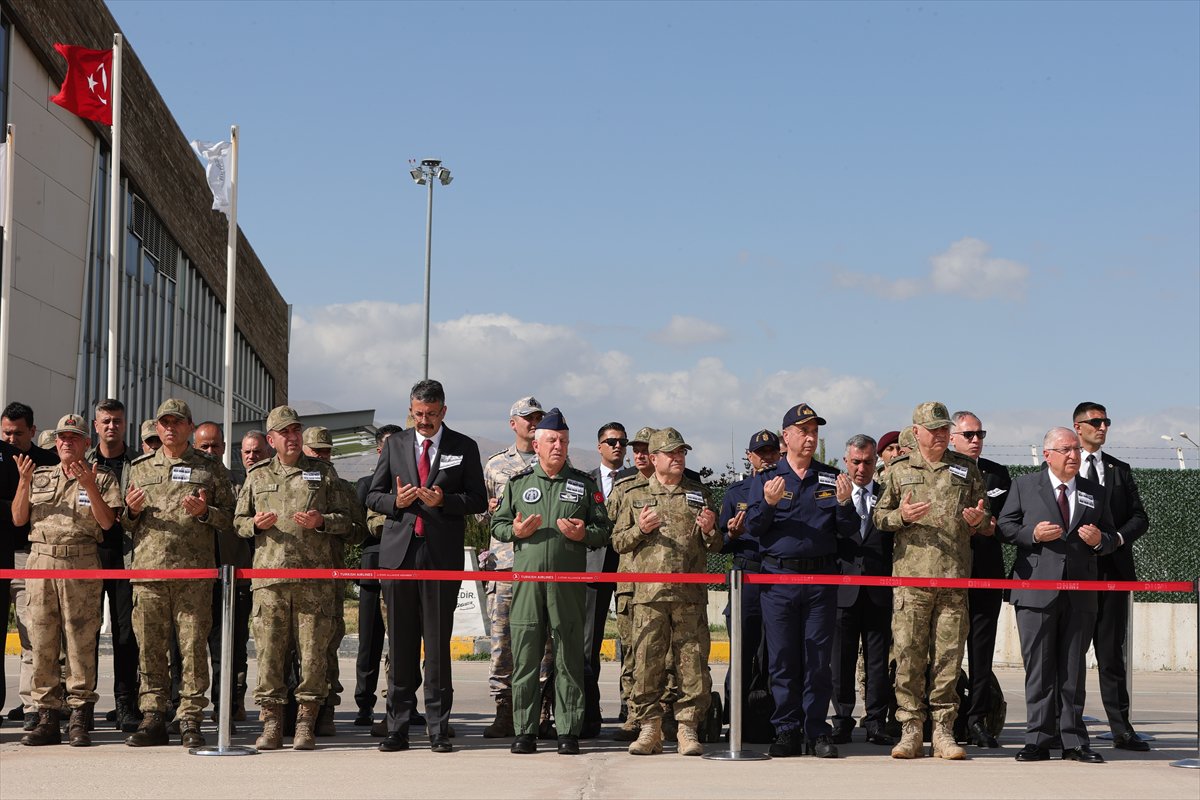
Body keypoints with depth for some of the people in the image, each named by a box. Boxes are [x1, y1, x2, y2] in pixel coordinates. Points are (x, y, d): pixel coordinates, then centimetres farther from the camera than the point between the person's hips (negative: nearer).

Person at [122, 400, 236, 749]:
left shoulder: (211, 469, 10)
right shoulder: (139, 468, 17)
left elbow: (230, 517, 8)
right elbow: (126, 523, 22)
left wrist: (204, 512, -10)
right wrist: (132, 511, 0)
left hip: (194, 573, -2)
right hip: (148, 570, 3)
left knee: (193, 647, -4)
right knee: (150, 648, 3)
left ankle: (190, 721, 0)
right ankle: (153, 719, 9)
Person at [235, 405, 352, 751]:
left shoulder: (323, 473, 13)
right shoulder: (257, 476, 16)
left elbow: (345, 520, 12)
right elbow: (238, 522, 19)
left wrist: (321, 521, -8)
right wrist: (255, 523, -3)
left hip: (313, 575, -1)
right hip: (269, 575, 1)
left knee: (313, 652, -3)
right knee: (269, 651, -3)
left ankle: (306, 724, 4)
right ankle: (271, 725, 3)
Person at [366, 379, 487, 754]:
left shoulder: (463, 448, 6)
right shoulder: (394, 445, 13)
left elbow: (478, 500, 4)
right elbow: (373, 495, 14)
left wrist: (443, 501, -12)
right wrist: (395, 502, -7)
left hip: (442, 555, -2)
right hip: (399, 552, 2)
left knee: (438, 644, -1)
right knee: (400, 644, 4)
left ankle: (439, 730, 4)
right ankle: (397, 728, 9)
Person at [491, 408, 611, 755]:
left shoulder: (584, 484, 10)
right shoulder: (518, 482, 12)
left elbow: (604, 529, 11)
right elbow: (497, 524, 15)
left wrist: (583, 534, -9)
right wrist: (516, 531, -5)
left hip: (568, 584, -1)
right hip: (527, 580, 1)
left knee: (569, 657, 1)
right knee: (525, 657, 0)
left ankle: (568, 732, 6)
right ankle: (524, 731, 7)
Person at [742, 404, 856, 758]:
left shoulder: (831, 479, 11)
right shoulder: (767, 479, 8)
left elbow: (849, 530, 7)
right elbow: (752, 527, 0)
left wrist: (844, 503, -12)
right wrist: (768, 503, -18)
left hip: (821, 578, 1)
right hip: (778, 578, -1)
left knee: (818, 660, 1)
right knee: (782, 660, 1)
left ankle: (816, 732, 6)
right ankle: (787, 732, 8)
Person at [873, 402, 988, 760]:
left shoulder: (967, 469, 14)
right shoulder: (899, 470, 12)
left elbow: (986, 519, 19)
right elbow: (879, 516, 13)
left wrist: (977, 519, -4)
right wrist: (901, 516, -8)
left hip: (955, 576, 1)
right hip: (911, 575, -1)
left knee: (949, 656, 0)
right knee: (908, 654, -4)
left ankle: (943, 731, 6)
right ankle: (910, 731, 2)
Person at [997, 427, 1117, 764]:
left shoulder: (1095, 492, 15)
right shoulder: (1024, 486, 7)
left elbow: (1111, 538, 16)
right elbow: (1004, 527, 3)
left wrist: (1099, 540, -6)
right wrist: (1033, 534, -14)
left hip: (1080, 595, 3)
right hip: (1036, 592, -2)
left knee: (1074, 669, 6)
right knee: (1038, 669, -1)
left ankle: (1073, 741, 10)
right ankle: (1039, 739, 3)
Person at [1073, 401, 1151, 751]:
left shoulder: (1120, 470, 15)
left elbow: (1140, 518, 12)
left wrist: (1117, 537, -6)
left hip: (1113, 568, 3)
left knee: (1112, 653, 3)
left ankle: (1121, 729, 4)